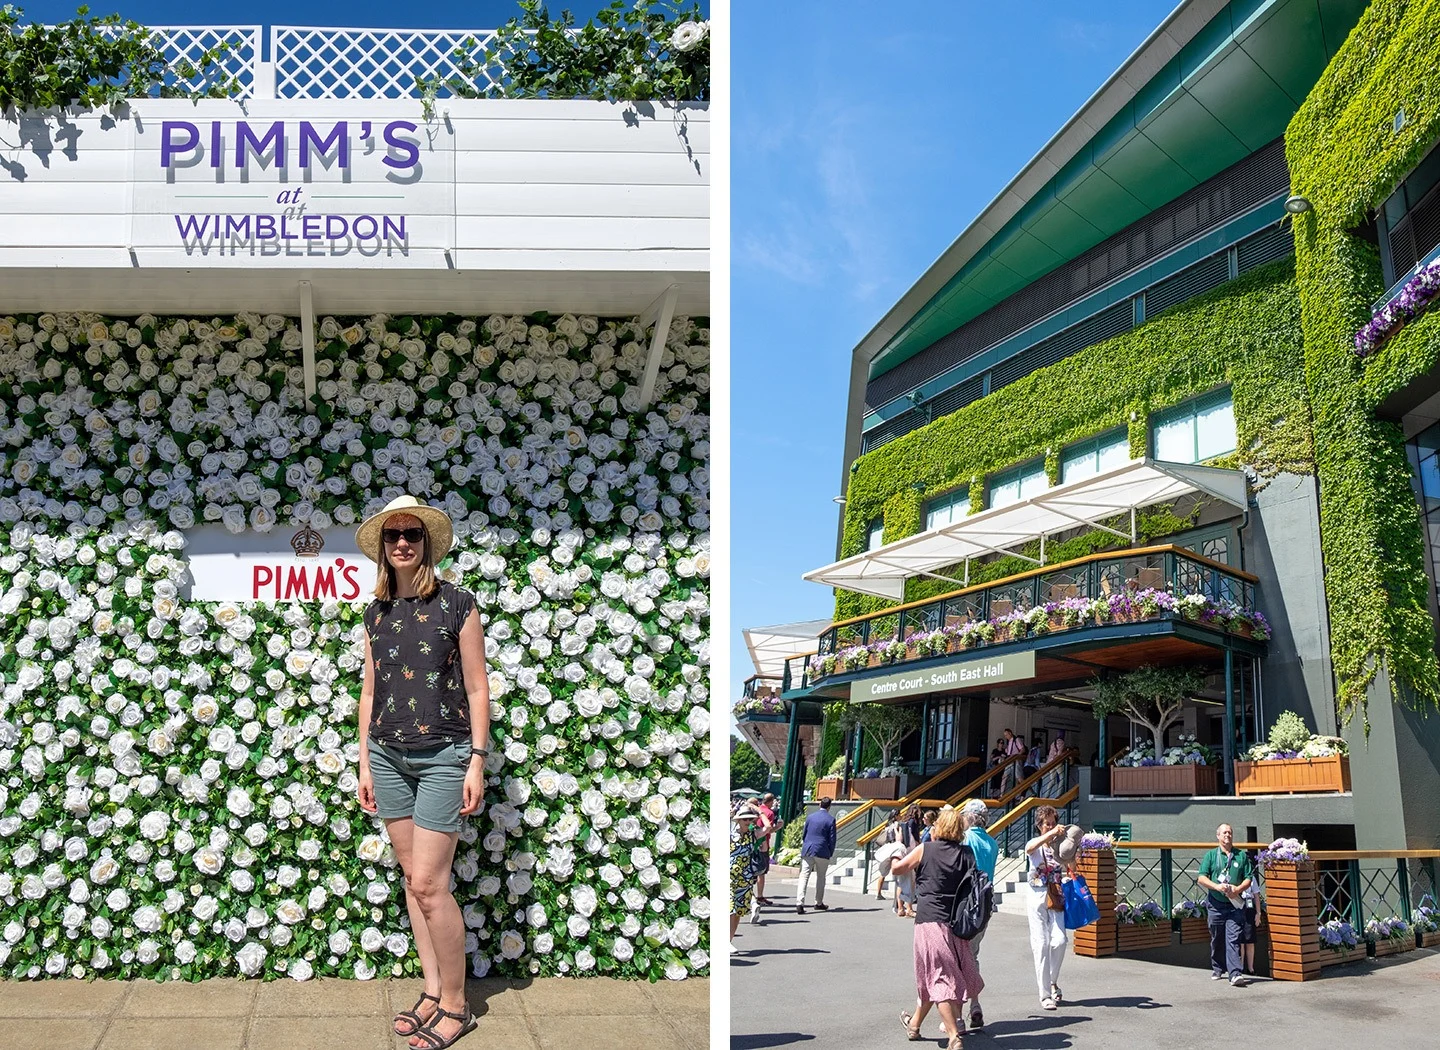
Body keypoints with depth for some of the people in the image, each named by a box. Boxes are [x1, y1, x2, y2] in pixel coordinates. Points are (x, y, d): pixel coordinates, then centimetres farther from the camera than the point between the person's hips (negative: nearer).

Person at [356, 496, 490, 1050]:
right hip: (389, 756, 5)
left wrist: (477, 760, -10)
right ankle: (433, 991, 22)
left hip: (442, 756, -5)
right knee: (412, 877, 10)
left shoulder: (456, 603, -8)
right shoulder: (376, 613, 7)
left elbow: (477, 687, -6)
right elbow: (370, 690, 12)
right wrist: (364, 764, 11)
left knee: (429, 884, -6)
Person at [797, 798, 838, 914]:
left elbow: (804, 835, 10)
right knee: (821, 878, 15)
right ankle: (819, 903, 25)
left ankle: (799, 904, -16)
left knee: (804, 877, -3)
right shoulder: (830, 820, -4)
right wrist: (830, 853, 7)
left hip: (807, 851, 1)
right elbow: (832, 839, -3)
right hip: (823, 852, -1)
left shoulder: (810, 817, 4)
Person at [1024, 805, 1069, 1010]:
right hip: (1038, 898, -2)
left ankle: (1053, 982, 15)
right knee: (1041, 944, -5)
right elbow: (1029, 849, -25)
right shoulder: (1035, 845, 1)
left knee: (1059, 940, -11)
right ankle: (1045, 995, 2)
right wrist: (1051, 833, -36)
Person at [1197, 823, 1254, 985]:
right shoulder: (1211, 855, 6)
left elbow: (1248, 879, 6)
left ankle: (1235, 973, -15)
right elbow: (1201, 878, 1)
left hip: (1235, 904, -1)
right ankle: (1217, 969, 24)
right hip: (1216, 904, 1)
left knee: (1233, 939, -10)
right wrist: (1217, 886, -16)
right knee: (1217, 939, 10)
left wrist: (1238, 889, -13)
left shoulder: (1242, 855, 8)